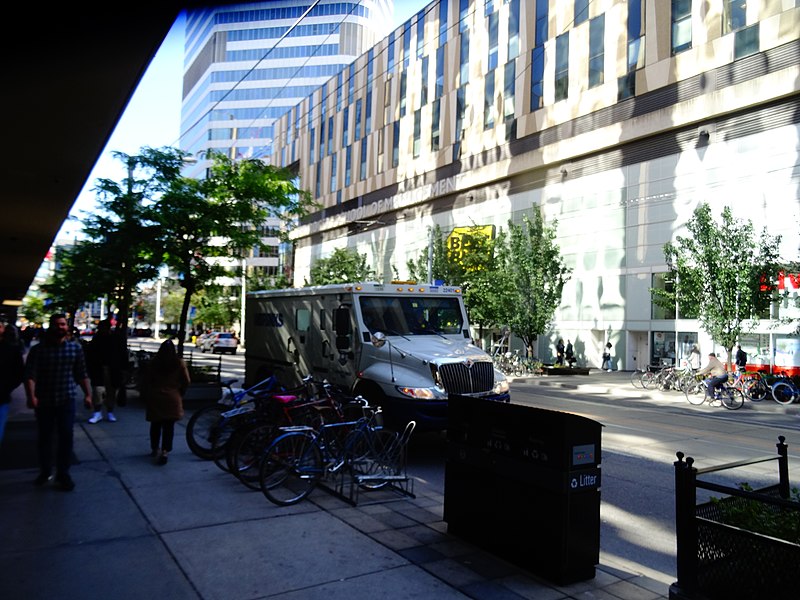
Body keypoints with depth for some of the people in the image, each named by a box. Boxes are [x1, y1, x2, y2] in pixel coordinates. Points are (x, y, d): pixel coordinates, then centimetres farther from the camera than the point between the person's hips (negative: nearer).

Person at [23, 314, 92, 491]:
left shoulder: (75, 347, 0)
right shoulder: (38, 349, -4)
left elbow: (81, 374, 4)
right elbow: (30, 375, -12)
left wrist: (88, 394, -2)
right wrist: (31, 396, -26)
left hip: (66, 400, 0)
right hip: (44, 401, 0)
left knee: (66, 437, 0)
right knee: (44, 438, 13)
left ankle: (63, 474, 13)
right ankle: (44, 471, 31)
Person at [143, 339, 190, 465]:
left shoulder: (153, 362, -1)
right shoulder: (179, 363, -5)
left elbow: (147, 381, 2)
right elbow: (186, 381, -3)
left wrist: (146, 397, 11)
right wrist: (180, 393, 12)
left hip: (155, 398, 2)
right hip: (172, 398, -2)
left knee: (156, 424, 16)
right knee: (169, 426, 1)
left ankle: (155, 449, 25)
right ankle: (165, 451, -9)